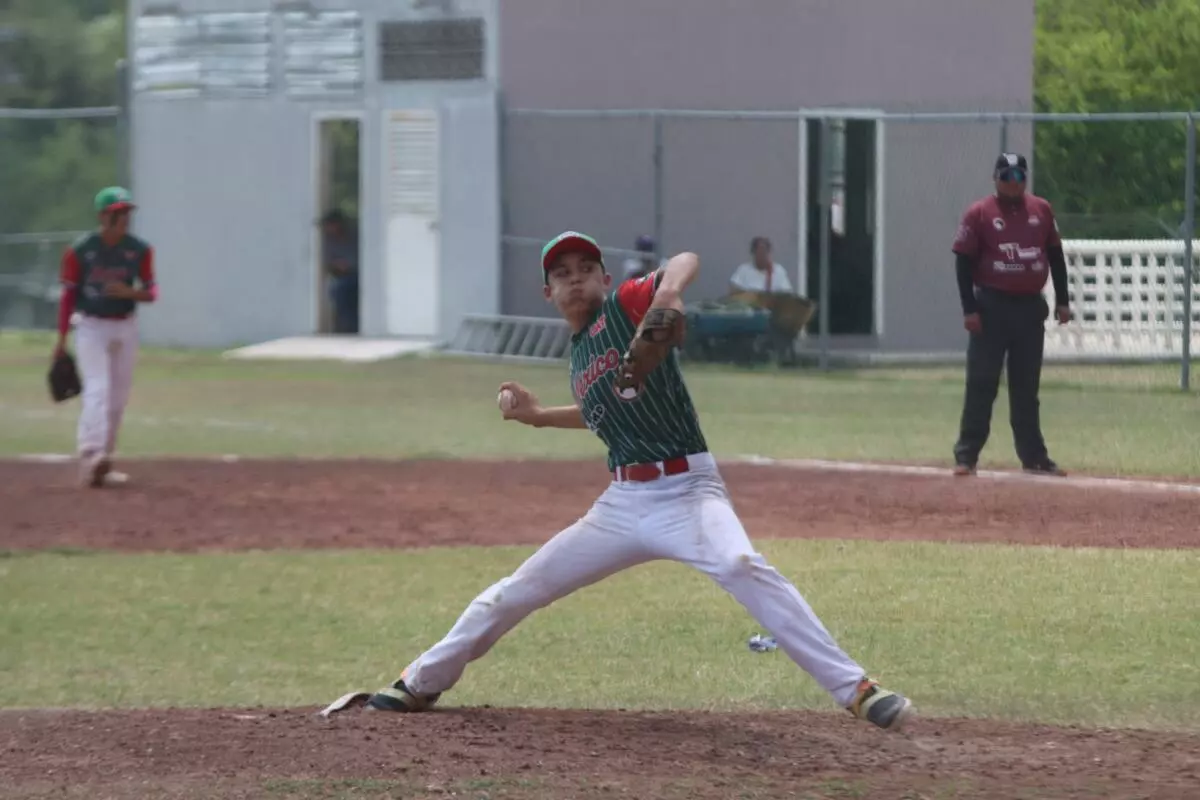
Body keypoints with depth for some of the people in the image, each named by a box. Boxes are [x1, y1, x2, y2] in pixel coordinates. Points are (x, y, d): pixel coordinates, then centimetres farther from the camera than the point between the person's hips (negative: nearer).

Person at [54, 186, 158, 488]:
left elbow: (151, 291, 2)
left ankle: (102, 464, 16)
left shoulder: (139, 250, 0)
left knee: (118, 399, 7)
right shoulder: (80, 251, -8)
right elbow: (68, 294, -2)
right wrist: (62, 337, -3)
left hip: (125, 329, 4)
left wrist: (128, 292, -21)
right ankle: (92, 457, -32)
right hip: (91, 328, -4)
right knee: (97, 390, -20)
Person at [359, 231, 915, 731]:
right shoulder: (579, 355, 16)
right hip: (623, 504, 7)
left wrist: (669, 290, -42)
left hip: (687, 492, -7)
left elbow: (686, 263, -21)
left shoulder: (626, 306, -5)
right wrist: (538, 417, 26)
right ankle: (420, 685, 30)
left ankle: (857, 691, -35)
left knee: (742, 568, -34)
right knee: (517, 592, 11)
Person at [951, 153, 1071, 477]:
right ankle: (966, 455, -3)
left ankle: (1033, 456, 14)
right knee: (981, 383, -5)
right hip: (992, 306, -4)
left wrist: (1062, 300, 8)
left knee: (1027, 387, 10)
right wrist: (969, 309, -12)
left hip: (1031, 307, 4)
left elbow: (1055, 256, 13)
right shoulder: (978, 214, -5)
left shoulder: (1042, 210, 7)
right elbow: (964, 262, -6)